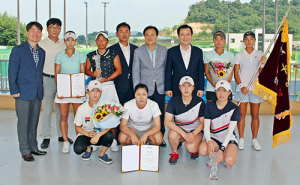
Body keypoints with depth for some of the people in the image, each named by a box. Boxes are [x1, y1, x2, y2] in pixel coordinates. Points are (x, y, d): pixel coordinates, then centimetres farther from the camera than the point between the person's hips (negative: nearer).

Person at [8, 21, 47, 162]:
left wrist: (41, 89, 10)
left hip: (38, 93, 5)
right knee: (23, 122, 0)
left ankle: (33, 147, 23)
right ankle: (25, 151, 8)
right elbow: (12, 71, -4)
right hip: (23, 93, -5)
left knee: (34, 122, 12)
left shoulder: (42, 52, 14)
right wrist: (14, 90, -10)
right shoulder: (18, 50, -2)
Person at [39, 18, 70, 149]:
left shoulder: (64, 44, 10)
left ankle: (62, 135, 19)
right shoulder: (41, 44, 1)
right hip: (47, 79, -3)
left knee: (61, 110, 9)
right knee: (47, 110, 0)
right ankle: (46, 137, 10)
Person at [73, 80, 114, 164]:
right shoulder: (82, 108, -9)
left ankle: (102, 154, -3)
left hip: (101, 133, 0)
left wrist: (98, 135, -34)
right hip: (86, 134, 0)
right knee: (78, 149, -30)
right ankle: (88, 148, 11)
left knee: (109, 135, -34)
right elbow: (77, 127, -3)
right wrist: (88, 133, -23)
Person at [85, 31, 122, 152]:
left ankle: (113, 141, 3)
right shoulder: (91, 56, 14)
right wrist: (93, 73, -6)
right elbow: (87, 70, 17)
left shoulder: (113, 54, 6)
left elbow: (119, 70, 1)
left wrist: (106, 79, -9)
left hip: (109, 86, -2)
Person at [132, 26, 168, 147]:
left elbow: (166, 68, 11)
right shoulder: (138, 51, 1)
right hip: (145, 88, -1)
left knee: (160, 114, 5)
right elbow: (135, 72, 2)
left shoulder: (164, 50, 7)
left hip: (160, 88, 2)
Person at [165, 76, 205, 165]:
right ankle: (174, 153, -2)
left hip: (195, 131, -1)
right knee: (172, 134, -34)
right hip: (179, 130, 1)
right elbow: (167, 121, -20)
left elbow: (202, 122, -4)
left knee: (190, 147, -31)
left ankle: (195, 150, 9)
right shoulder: (173, 101, -11)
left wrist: (193, 134, -24)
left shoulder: (200, 102, -10)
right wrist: (184, 134, -31)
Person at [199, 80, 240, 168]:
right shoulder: (209, 106, -4)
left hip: (229, 139, -2)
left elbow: (230, 131, -16)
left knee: (229, 160, -31)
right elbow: (206, 127, -9)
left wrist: (221, 149, -27)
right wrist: (209, 141, -30)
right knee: (203, 150, -32)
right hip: (214, 138, 2)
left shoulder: (234, 108, -10)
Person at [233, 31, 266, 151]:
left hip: (255, 87, 1)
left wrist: (263, 64, -13)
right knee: (242, 114, 0)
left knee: (255, 115, 4)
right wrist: (241, 87, -12)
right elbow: (236, 73, 1)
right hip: (242, 87, -1)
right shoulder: (239, 55, 4)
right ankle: (241, 139, 10)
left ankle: (254, 140, 14)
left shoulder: (260, 55, 7)